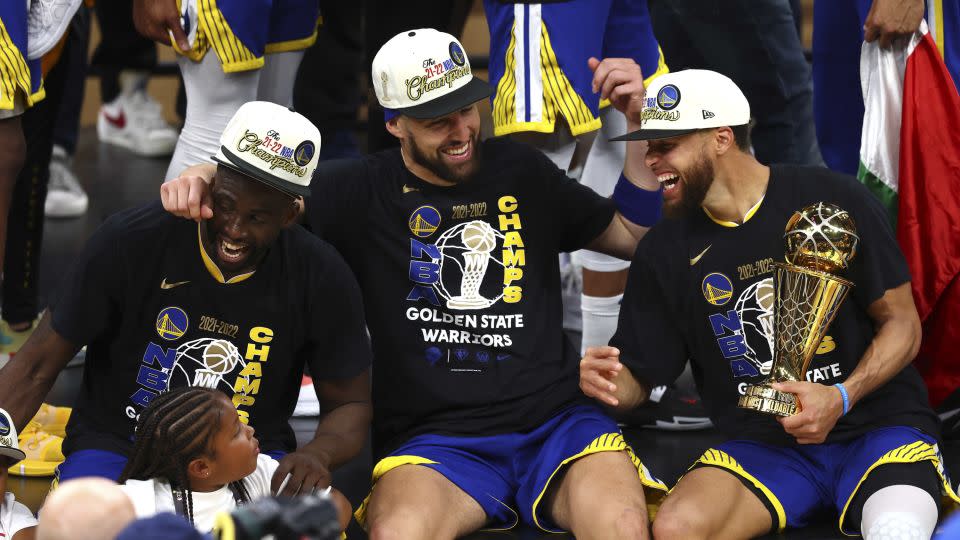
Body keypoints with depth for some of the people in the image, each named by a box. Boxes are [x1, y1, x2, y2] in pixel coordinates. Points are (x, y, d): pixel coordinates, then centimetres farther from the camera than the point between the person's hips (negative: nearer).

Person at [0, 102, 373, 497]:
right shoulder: (130, 241, -12)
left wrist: (317, 455, -19)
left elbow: (350, 404, 4)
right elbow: (37, 367, -6)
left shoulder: (323, 280, -6)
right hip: (117, 446, -2)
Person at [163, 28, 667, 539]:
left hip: (554, 424, 2)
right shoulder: (361, 191, 7)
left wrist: (638, 125, 11)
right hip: (435, 436, -1)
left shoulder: (522, 171, 15)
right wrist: (201, 176, -19)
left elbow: (634, 236, 23)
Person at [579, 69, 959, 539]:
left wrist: (841, 398, -17)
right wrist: (605, 381, -16)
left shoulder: (835, 200, -5)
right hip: (762, 446, 4)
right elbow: (638, 377, 9)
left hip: (876, 425, -3)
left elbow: (902, 323, -1)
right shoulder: (665, 251, 6)